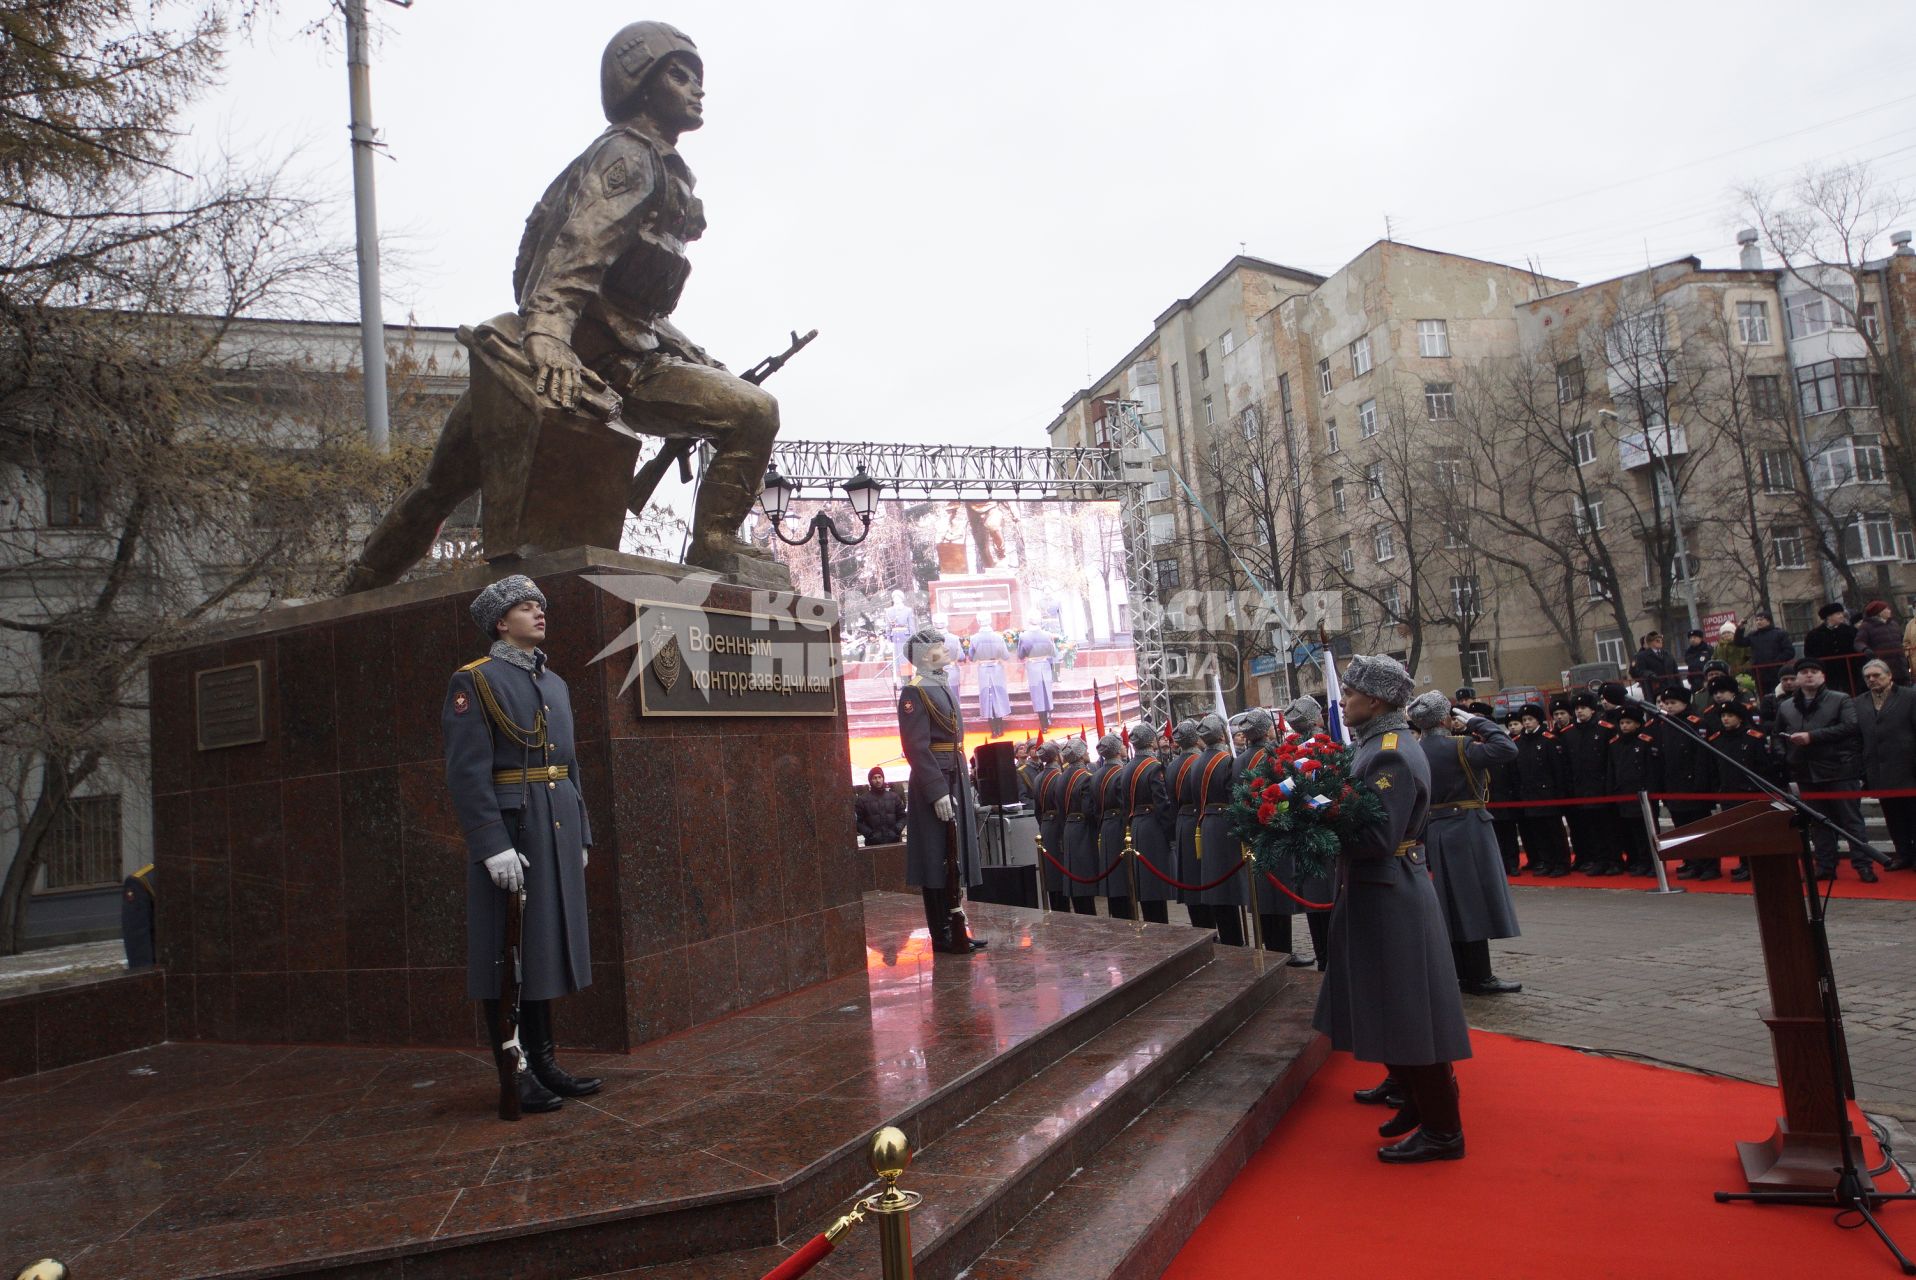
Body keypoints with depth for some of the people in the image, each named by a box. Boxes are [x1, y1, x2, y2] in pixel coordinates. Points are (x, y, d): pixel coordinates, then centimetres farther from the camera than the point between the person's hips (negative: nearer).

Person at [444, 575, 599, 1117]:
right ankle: (515, 1078, 9)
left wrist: (580, 836, 15)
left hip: (557, 829, 7)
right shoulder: (474, 682, -6)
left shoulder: (554, 683, 17)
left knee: (547, 944, 12)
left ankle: (545, 1064, 22)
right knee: (507, 951, 0)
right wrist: (494, 846, -21)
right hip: (509, 828, -7)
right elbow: (467, 772, -14)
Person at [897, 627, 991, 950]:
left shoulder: (944, 688, 18)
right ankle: (943, 936, 2)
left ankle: (955, 929, 20)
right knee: (937, 861, -4)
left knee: (956, 859, 12)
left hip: (955, 781, 9)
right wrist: (938, 791, -23)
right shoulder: (914, 692, -11)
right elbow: (917, 747, -19)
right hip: (934, 783, -9)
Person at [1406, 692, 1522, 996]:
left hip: (1435, 831, 7)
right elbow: (1507, 749, -21)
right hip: (1467, 829, -7)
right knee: (1475, 902, -1)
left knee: (1453, 903, 14)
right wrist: (1476, 721, -10)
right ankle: (1479, 978, 5)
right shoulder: (1458, 746, -17)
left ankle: (1459, 971, 21)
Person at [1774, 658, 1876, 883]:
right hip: (1807, 775, 4)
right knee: (1818, 823, 8)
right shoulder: (1785, 707, 14)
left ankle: (1862, 865, 5)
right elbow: (1778, 736, 20)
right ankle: (1825, 865, 14)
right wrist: (1786, 757, 7)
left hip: (1839, 769, -4)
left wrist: (1812, 736, -17)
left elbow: (1850, 726, -13)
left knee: (1851, 819, 0)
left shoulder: (1840, 700, 1)